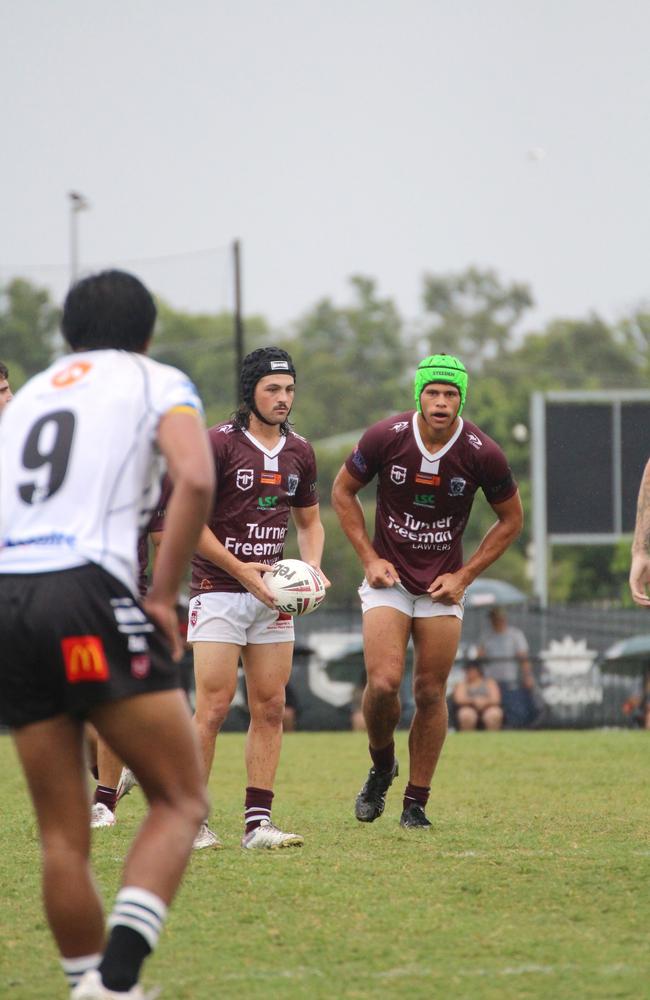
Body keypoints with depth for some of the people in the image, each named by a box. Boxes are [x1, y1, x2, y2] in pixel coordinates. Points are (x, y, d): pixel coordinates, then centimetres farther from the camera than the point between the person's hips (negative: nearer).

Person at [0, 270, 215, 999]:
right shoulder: (158, 383, 12)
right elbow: (195, 480, -8)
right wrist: (163, 598, -4)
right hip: (88, 591, -5)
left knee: (63, 834, 9)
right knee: (180, 803, 1)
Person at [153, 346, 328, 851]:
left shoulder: (299, 452, 9)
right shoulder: (218, 443, -8)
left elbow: (309, 521, 21)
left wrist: (312, 568, 2)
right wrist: (240, 569, -13)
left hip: (272, 593, 6)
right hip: (218, 591, -6)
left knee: (271, 707, 1)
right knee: (214, 707, -10)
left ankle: (258, 820, 4)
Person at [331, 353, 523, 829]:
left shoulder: (483, 453, -12)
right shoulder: (385, 437, -13)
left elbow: (511, 519, 4)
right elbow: (343, 491, 5)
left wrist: (464, 575, -3)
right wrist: (369, 557, -3)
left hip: (443, 586, 1)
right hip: (389, 577, -1)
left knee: (430, 693, 0)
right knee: (383, 684, -15)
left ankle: (416, 802, 12)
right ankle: (382, 766, 14)